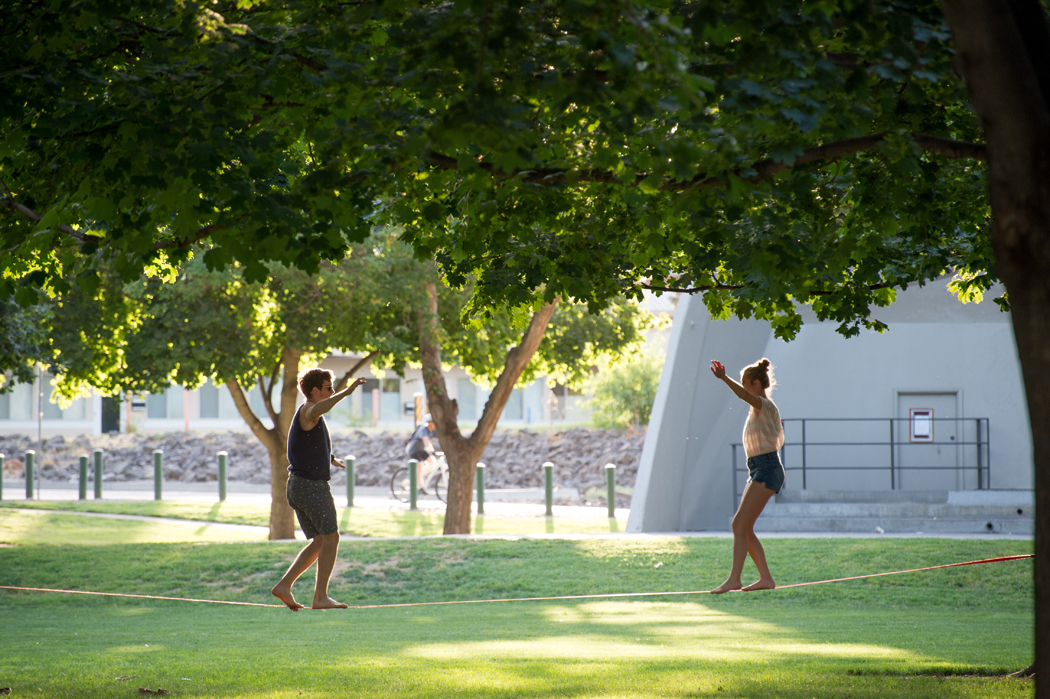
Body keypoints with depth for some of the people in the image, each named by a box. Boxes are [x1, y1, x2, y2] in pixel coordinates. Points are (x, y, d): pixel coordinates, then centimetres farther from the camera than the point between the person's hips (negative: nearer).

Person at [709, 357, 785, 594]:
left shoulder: (765, 406, -9)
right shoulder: (760, 409, 19)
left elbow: (744, 395, -33)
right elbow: (780, 440, 31)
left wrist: (725, 378, -45)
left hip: (767, 469, -10)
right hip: (757, 470, 10)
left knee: (740, 524, -16)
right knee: (743, 528, 8)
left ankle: (734, 578, -22)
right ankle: (765, 578, 10)